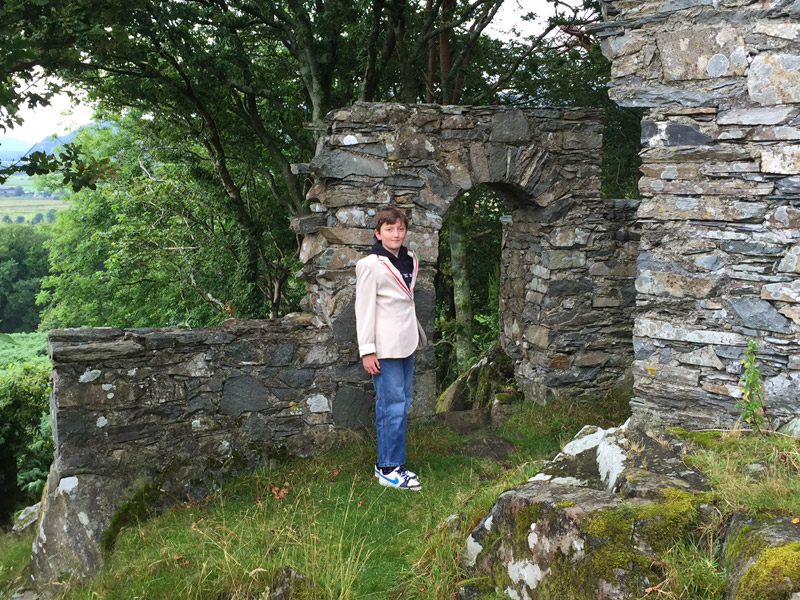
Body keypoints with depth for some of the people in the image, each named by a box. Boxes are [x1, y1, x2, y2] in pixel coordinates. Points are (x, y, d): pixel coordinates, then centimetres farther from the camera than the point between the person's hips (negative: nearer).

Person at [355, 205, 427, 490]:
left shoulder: (409, 260, 12)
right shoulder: (370, 264, -10)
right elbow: (364, 308, -12)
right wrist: (367, 350, -15)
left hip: (405, 344, 8)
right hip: (384, 348, -8)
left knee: (401, 404, 11)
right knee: (394, 406, -7)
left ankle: (386, 462, 20)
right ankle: (389, 469, 1)